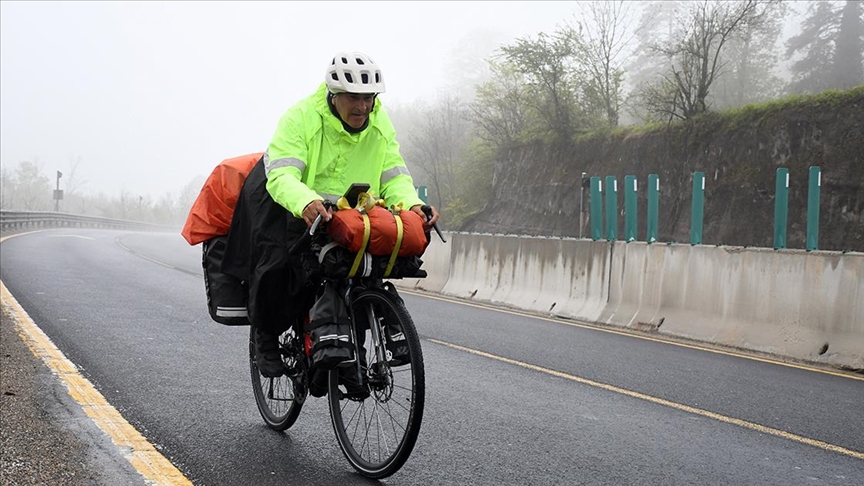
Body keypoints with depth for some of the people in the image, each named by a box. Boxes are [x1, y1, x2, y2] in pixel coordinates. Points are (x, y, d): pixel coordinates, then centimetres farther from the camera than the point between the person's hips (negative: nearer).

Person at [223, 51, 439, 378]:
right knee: (278, 265, -25)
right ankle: (266, 338, 1)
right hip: (290, 204, -4)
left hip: (347, 211, 4)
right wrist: (306, 203, -57)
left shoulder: (380, 124, -8)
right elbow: (281, 176, -35)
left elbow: (394, 176, -10)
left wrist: (412, 205, -33)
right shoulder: (301, 117, -24)